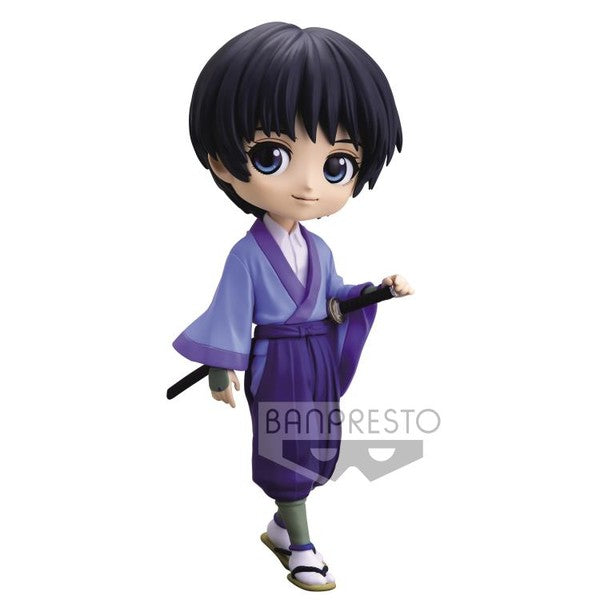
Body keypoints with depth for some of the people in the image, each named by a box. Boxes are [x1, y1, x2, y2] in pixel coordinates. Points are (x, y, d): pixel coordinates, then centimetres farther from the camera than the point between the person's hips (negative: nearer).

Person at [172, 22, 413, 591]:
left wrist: (379, 289, 1)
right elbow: (232, 312, -14)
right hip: (276, 365, -7)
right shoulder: (248, 253, -17)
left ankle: (280, 526, 35)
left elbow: (335, 294, 12)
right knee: (287, 451, 4)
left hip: (319, 361, 7)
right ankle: (300, 546, 19)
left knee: (314, 450, 16)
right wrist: (222, 370, -13)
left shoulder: (318, 249, 3)